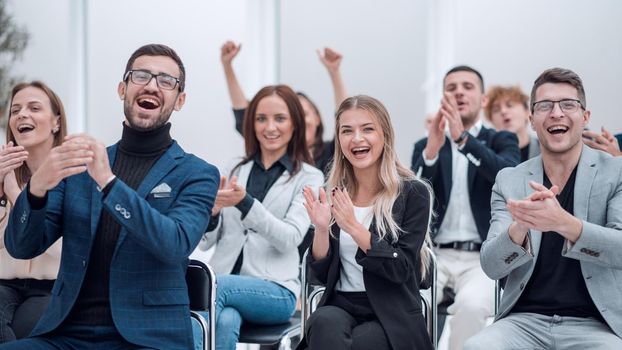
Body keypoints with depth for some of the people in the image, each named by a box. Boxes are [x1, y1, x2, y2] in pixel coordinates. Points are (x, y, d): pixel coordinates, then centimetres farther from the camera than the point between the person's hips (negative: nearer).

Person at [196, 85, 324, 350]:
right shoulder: (236, 171, 15)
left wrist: (244, 202, -24)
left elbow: (290, 238, -11)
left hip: (275, 290, -2)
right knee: (225, 321, -33)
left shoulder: (309, 178, 4)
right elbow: (206, 242, 12)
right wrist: (212, 210, -11)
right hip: (225, 281, 3)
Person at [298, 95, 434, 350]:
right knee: (324, 324, -32)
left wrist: (353, 227, -21)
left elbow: (402, 269, -11)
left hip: (392, 317, -2)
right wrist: (322, 230, -11)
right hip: (341, 307, 3)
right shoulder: (333, 195, 8)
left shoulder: (413, 193, -3)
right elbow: (323, 275, 7)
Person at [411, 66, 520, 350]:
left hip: (485, 257, -2)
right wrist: (432, 149, -16)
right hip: (435, 254, 2)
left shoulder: (502, 141, 10)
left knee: (471, 304, -34)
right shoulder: (425, 146, 15)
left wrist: (463, 138, -26)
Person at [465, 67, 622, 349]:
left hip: (596, 324, -1)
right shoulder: (508, 181, 9)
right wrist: (519, 227, -23)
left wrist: (563, 223, -29)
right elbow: (491, 266, -1)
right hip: (524, 321, 2)